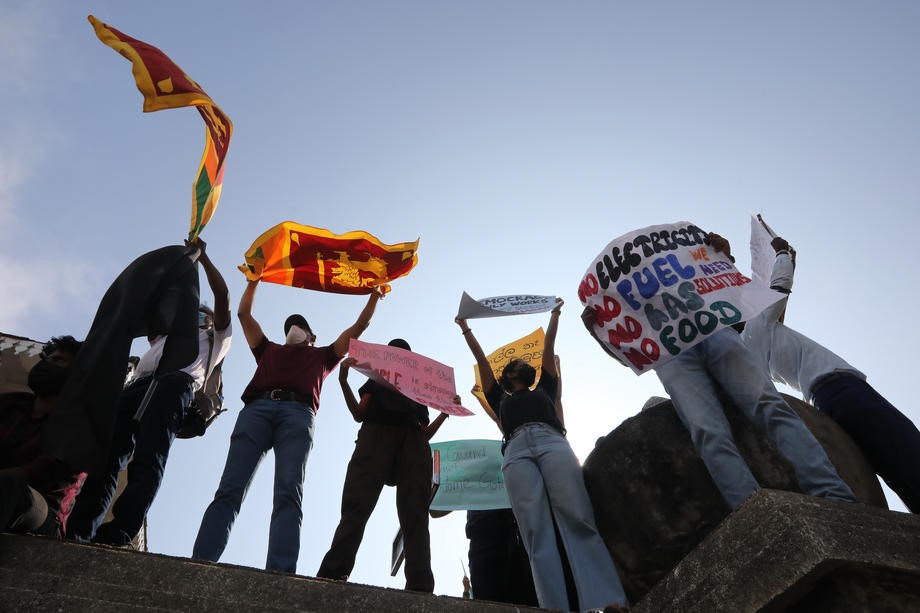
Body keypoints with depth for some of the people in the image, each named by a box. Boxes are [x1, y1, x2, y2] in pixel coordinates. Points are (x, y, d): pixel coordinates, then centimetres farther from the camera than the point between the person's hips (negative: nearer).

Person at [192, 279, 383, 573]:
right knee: (229, 490, -15)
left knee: (288, 493, -22)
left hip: (298, 413, -2)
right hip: (257, 409, 2)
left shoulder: (322, 355, 38)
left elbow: (358, 326, 40)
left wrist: (374, 294, 44)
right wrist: (254, 280, 50)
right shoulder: (269, 349, 40)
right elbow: (244, 313, 44)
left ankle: (280, 574, -38)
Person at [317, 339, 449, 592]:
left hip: (413, 442, 2)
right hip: (377, 433, -1)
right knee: (357, 505, -21)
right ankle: (331, 575, -31)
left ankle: (420, 588, -27)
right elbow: (359, 415, 14)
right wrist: (343, 380, 2)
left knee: (415, 515, -15)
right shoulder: (376, 381, 32)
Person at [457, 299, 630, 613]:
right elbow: (481, 360, 37)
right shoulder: (501, 399, 36)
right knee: (536, 533, -19)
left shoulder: (543, 389, 37)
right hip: (517, 451, 0)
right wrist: (465, 328, 43)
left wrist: (554, 314, 42)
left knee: (577, 519, -21)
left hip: (551, 441, 0)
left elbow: (548, 349, 37)